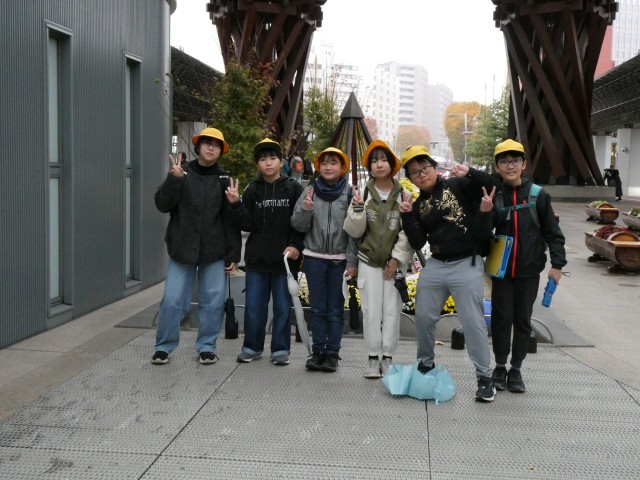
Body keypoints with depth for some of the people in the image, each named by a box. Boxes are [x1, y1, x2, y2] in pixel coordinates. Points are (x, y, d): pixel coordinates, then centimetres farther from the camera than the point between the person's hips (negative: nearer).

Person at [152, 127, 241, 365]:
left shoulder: (224, 179, 4)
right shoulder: (182, 174, 3)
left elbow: (231, 220, 3)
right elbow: (162, 205, -5)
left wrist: (233, 253, 0)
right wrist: (173, 179, -19)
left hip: (214, 252, 1)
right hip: (182, 249, 0)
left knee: (213, 301, 5)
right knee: (172, 300, 0)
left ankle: (206, 346, 19)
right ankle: (164, 346, 15)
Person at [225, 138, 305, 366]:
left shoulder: (293, 189, 1)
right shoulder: (253, 190, 7)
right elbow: (247, 224, 2)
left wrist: (295, 246, -12)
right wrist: (236, 204, -11)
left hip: (284, 258, -2)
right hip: (257, 258, 2)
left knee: (282, 306, 6)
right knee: (254, 305, 7)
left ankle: (281, 349, 16)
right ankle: (252, 347, 20)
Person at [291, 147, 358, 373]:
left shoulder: (349, 193, -3)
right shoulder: (311, 191, 4)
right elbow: (298, 225, 3)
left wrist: (352, 262, -9)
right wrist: (305, 209, -17)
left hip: (340, 259, -2)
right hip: (314, 258, 2)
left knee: (335, 309, 4)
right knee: (317, 308, 7)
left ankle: (332, 353, 11)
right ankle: (317, 351, 14)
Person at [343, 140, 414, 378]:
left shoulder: (403, 195, -3)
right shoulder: (362, 194, 2)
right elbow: (353, 231, 0)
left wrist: (397, 258, -8)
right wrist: (357, 210, -16)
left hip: (394, 262, -1)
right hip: (368, 262, 1)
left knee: (392, 311, 1)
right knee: (371, 311, 1)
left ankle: (388, 358, 12)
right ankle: (373, 358, 10)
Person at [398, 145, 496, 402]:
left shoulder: (457, 186, -4)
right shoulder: (417, 205, 8)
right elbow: (417, 243, 0)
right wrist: (406, 216, -10)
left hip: (466, 265, -5)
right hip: (435, 266, 5)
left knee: (473, 322, -6)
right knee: (423, 317, 11)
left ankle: (484, 377, 6)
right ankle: (425, 364, 33)